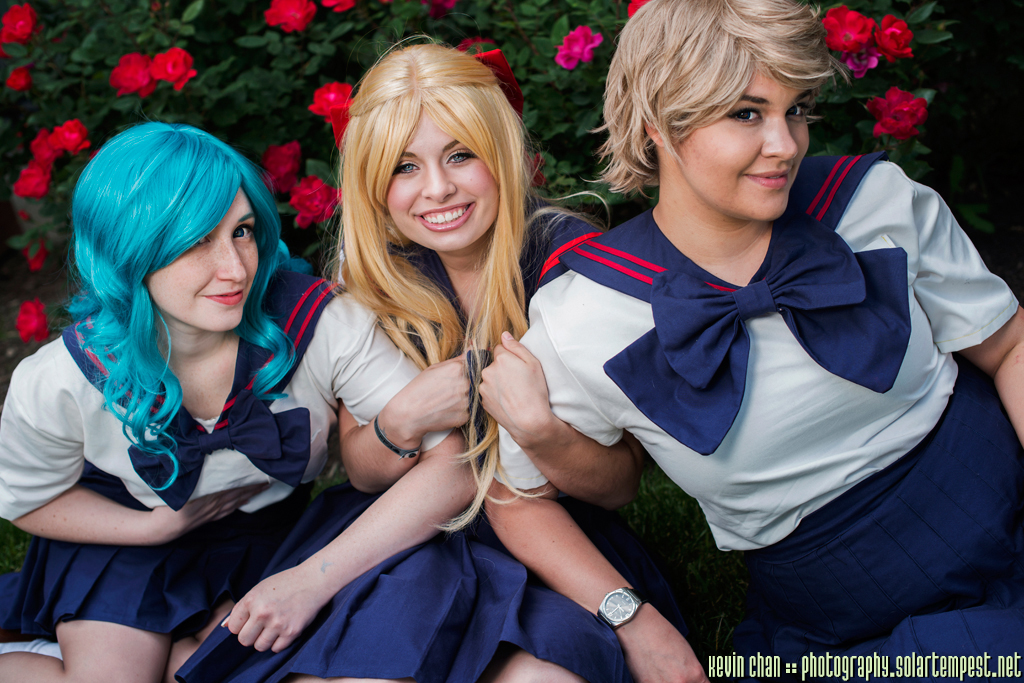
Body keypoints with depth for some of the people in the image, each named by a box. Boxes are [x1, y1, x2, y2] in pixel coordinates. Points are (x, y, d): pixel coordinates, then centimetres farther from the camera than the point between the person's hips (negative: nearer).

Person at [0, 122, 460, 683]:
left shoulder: (323, 326, -31)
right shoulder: (60, 383, -25)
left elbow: (451, 462, -33)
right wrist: (159, 526, -16)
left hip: (266, 536, 1)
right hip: (128, 535, 0)